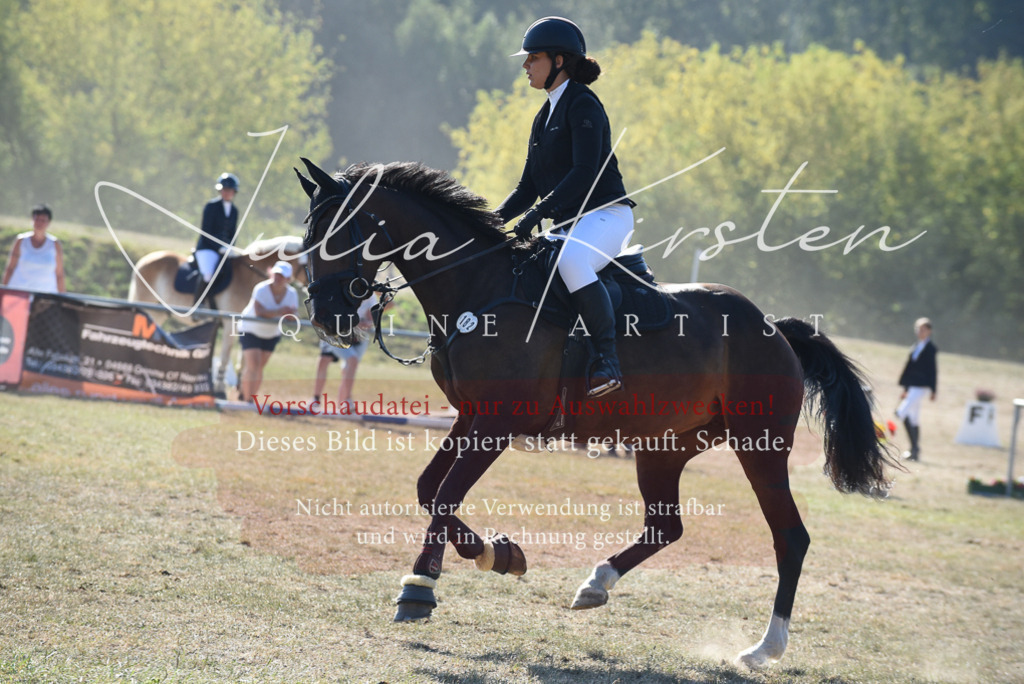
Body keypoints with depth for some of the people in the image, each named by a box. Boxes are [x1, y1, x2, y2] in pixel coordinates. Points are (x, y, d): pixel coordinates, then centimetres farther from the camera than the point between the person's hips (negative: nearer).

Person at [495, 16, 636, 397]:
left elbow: (584, 173, -21)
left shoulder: (582, 105, -9)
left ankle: (608, 360, -38)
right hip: (567, 224, 10)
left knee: (571, 260, -39)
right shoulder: (543, 119, 19)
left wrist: (537, 214, -27)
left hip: (605, 216, -10)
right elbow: (528, 187, 20)